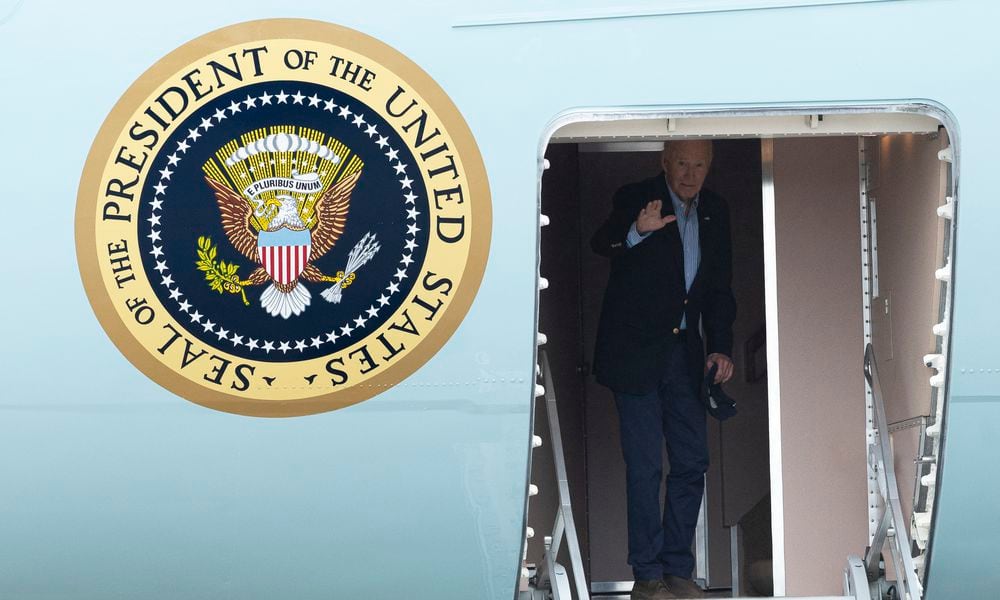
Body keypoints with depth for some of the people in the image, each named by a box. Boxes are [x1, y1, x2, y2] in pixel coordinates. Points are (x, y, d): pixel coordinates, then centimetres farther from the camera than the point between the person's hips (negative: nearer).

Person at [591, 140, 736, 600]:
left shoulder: (715, 212, 8)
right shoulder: (635, 199, -9)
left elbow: (719, 287, 14)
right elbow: (601, 244, -28)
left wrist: (721, 348, 3)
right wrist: (637, 231, -49)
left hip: (684, 352, 6)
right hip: (634, 351, -5)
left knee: (692, 463, 6)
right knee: (645, 467, -5)